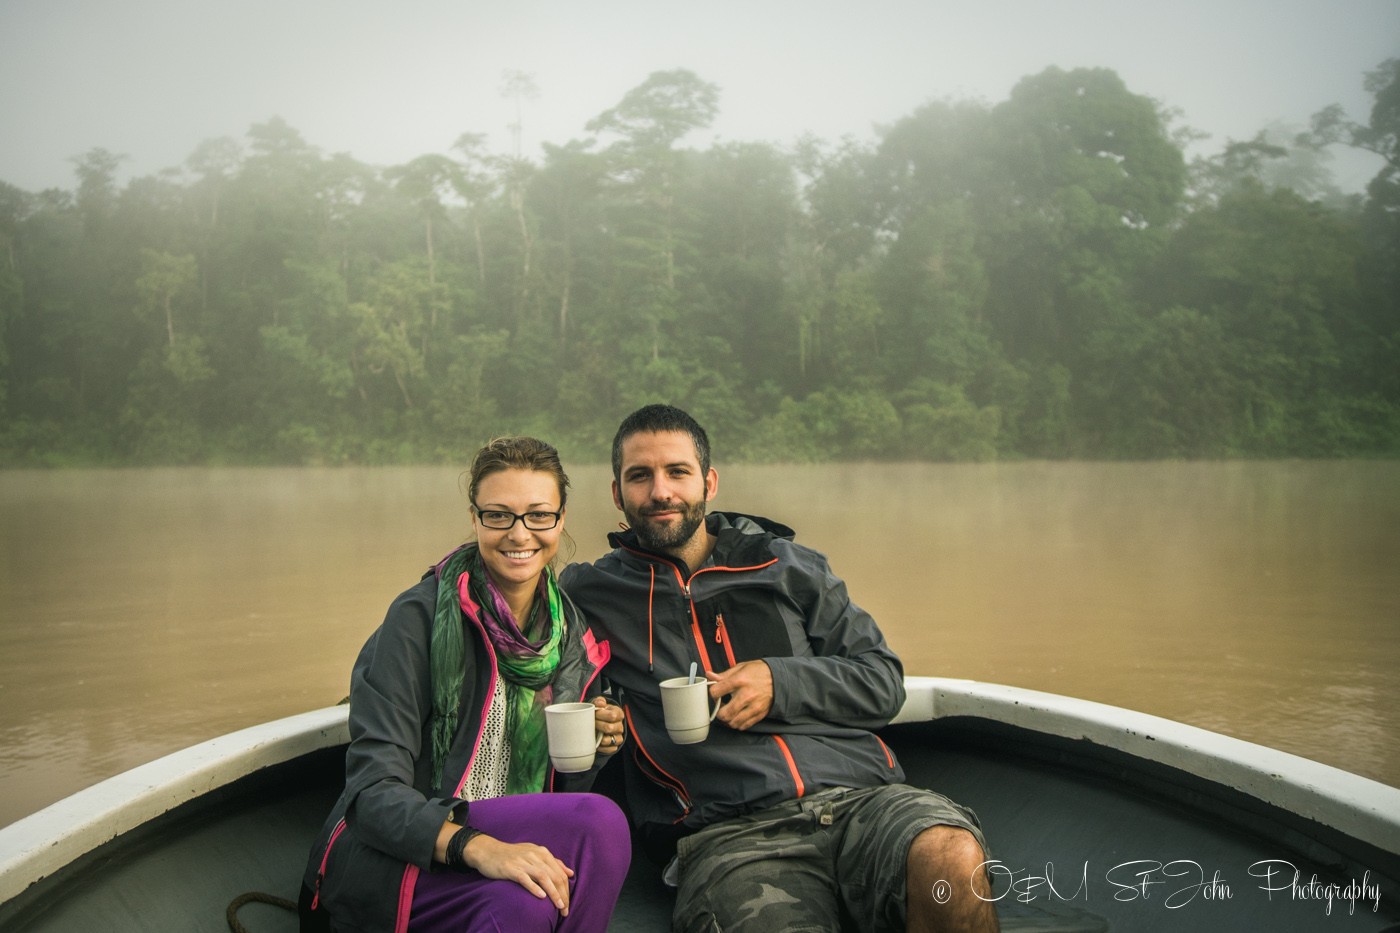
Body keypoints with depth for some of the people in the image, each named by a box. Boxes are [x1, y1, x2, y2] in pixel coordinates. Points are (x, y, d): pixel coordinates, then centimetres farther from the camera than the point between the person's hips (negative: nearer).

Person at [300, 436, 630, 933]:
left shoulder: (575, 637, 9)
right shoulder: (421, 617, -9)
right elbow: (374, 789, -16)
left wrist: (591, 753, -5)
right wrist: (477, 847, -33)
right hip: (385, 860, -4)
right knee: (600, 820, -27)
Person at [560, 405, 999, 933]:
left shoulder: (788, 566, 20)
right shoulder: (594, 592, 17)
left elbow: (883, 682, 17)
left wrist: (781, 682, -1)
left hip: (858, 795, 3)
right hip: (728, 829, -3)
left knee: (953, 855, -30)